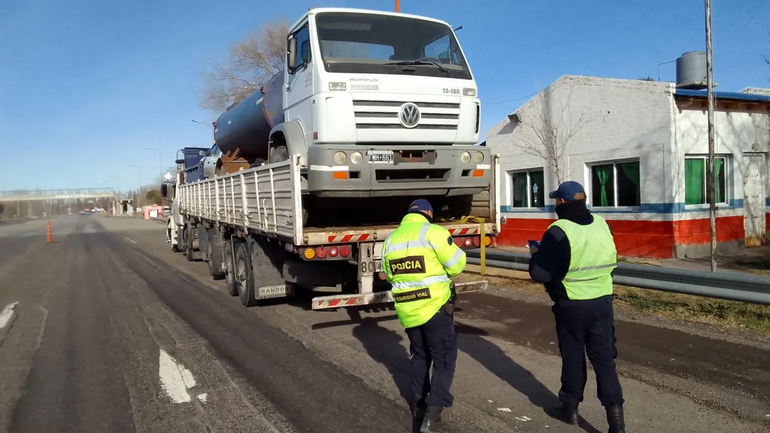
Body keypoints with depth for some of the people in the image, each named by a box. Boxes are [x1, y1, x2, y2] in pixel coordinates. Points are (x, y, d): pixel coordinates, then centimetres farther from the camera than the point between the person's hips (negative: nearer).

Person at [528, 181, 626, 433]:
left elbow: (540, 274, -18)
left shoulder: (559, 231, -17)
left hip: (571, 306, -4)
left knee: (573, 357, 12)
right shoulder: (602, 225, 2)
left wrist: (536, 254, 2)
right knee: (604, 358, 7)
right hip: (602, 301, 4)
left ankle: (569, 408, 28)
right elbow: (611, 263, 15)